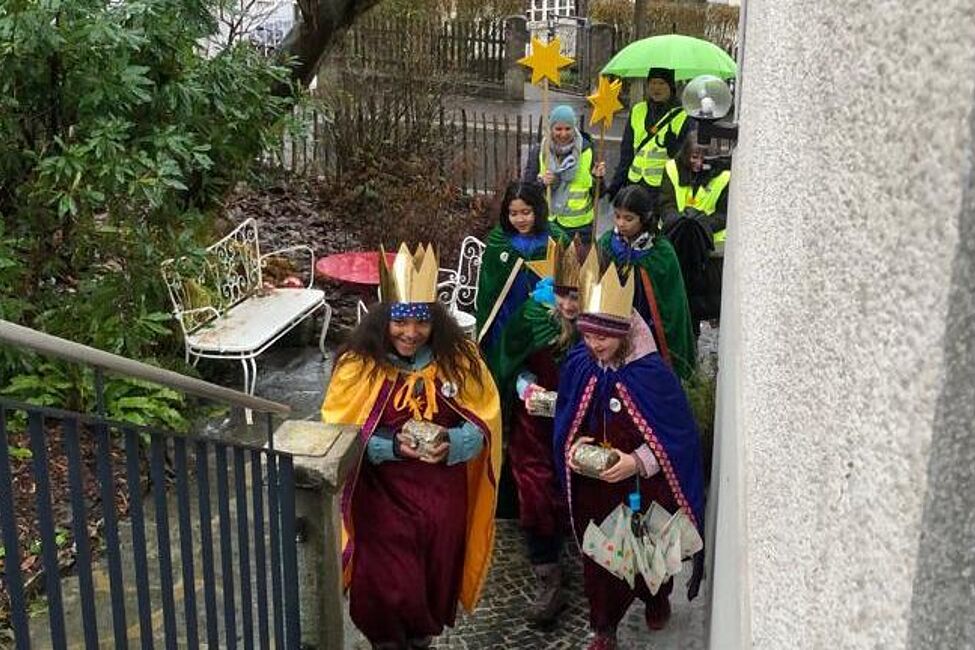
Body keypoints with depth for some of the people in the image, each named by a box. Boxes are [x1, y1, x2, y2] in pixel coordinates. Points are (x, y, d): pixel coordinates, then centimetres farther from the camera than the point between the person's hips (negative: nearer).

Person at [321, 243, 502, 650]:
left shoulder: (459, 359, -6)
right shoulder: (359, 366, -12)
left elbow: (485, 420, -1)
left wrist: (451, 443, -22)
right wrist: (392, 445, -23)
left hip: (443, 496, 2)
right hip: (383, 496, -2)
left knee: (435, 581, 17)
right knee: (390, 590, 1)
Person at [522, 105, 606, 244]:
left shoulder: (587, 151, -2)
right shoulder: (538, 152, 0)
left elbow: (597, 194, 4)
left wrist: (597, 179, -15)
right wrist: (541, 182, -16)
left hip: (580, 227, 0)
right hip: (546, 224, 0)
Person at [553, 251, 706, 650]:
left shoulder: (653, 373, -20)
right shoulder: (577, 366, -7)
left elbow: (677, 437, -15)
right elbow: (565, 424, 6)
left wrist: (637, 461, -26)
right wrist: (573, 447, -15)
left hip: (644, 488, -3)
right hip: (592, 487, 3)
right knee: (598, 557, 11)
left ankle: (656, 600, 48)